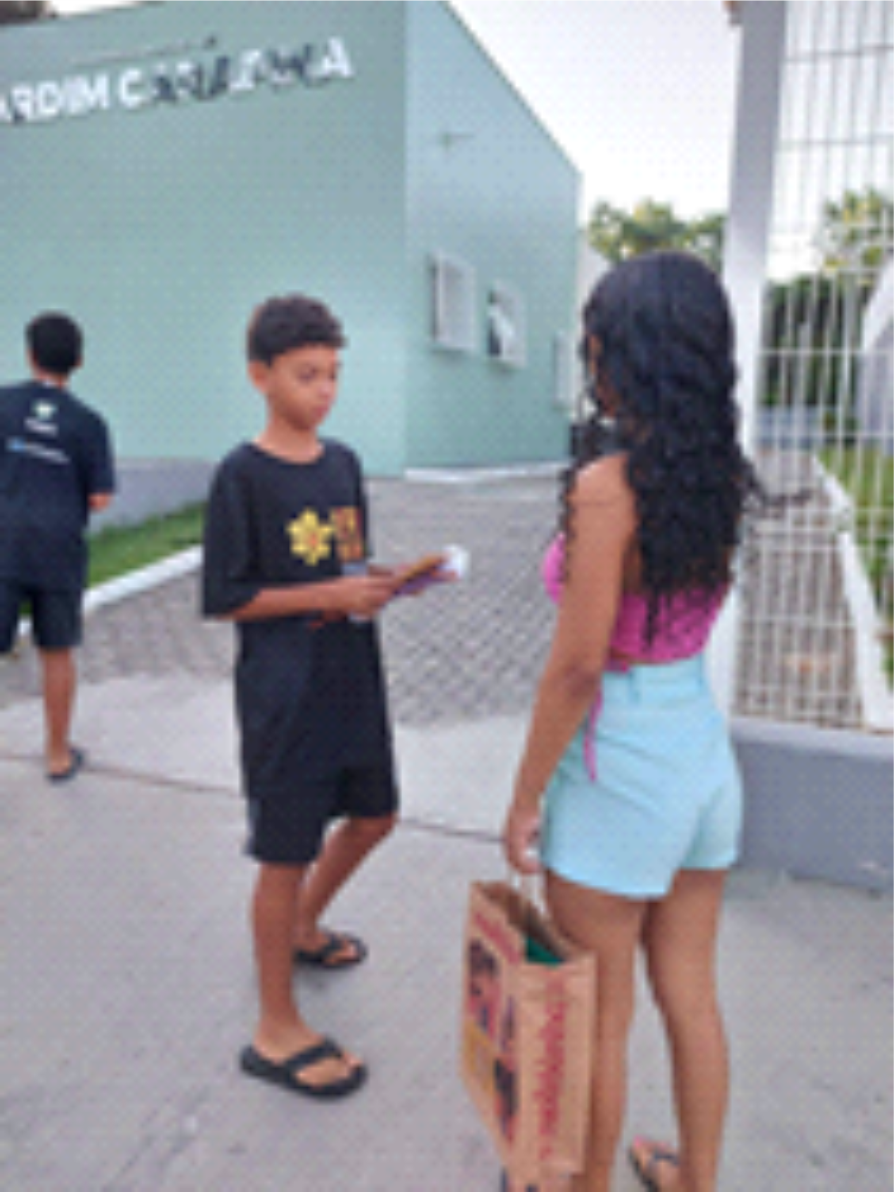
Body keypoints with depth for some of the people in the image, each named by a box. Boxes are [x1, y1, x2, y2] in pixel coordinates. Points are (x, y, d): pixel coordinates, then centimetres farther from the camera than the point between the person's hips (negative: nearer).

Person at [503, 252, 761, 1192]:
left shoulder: (607, 486, -20)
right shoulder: (717, 478, 2)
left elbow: (577, 665, -19)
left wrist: (524, 798, -10)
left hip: (621, 761, -8)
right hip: (703, 741, 8)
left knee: (597, 1016, 15)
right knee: (689, 993, 24)